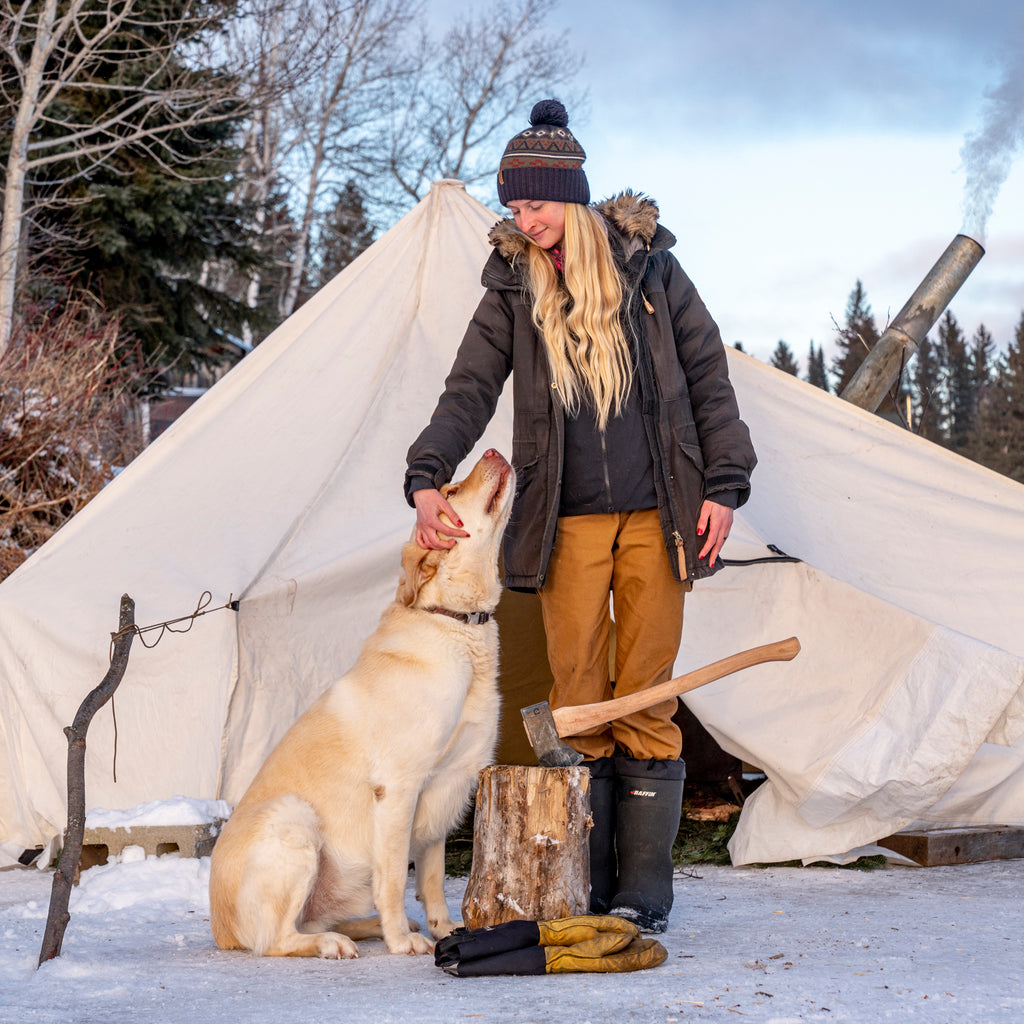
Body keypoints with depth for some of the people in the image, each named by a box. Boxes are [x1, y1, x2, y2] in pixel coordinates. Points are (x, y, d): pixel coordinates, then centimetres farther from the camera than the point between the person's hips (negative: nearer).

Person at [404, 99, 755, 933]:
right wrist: (428, 477, -18)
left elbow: (708, 374, 7)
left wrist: (724, 484, 0)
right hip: (568, 521, 1)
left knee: (645, 702, -1)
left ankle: (645, 889, 5)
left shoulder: (647, 266, 3)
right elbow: (471, 388, -1)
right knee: (576, 706, -1)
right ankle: (582, 892, 6)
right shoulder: (513, 285, 6)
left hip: (655, 515, -1)